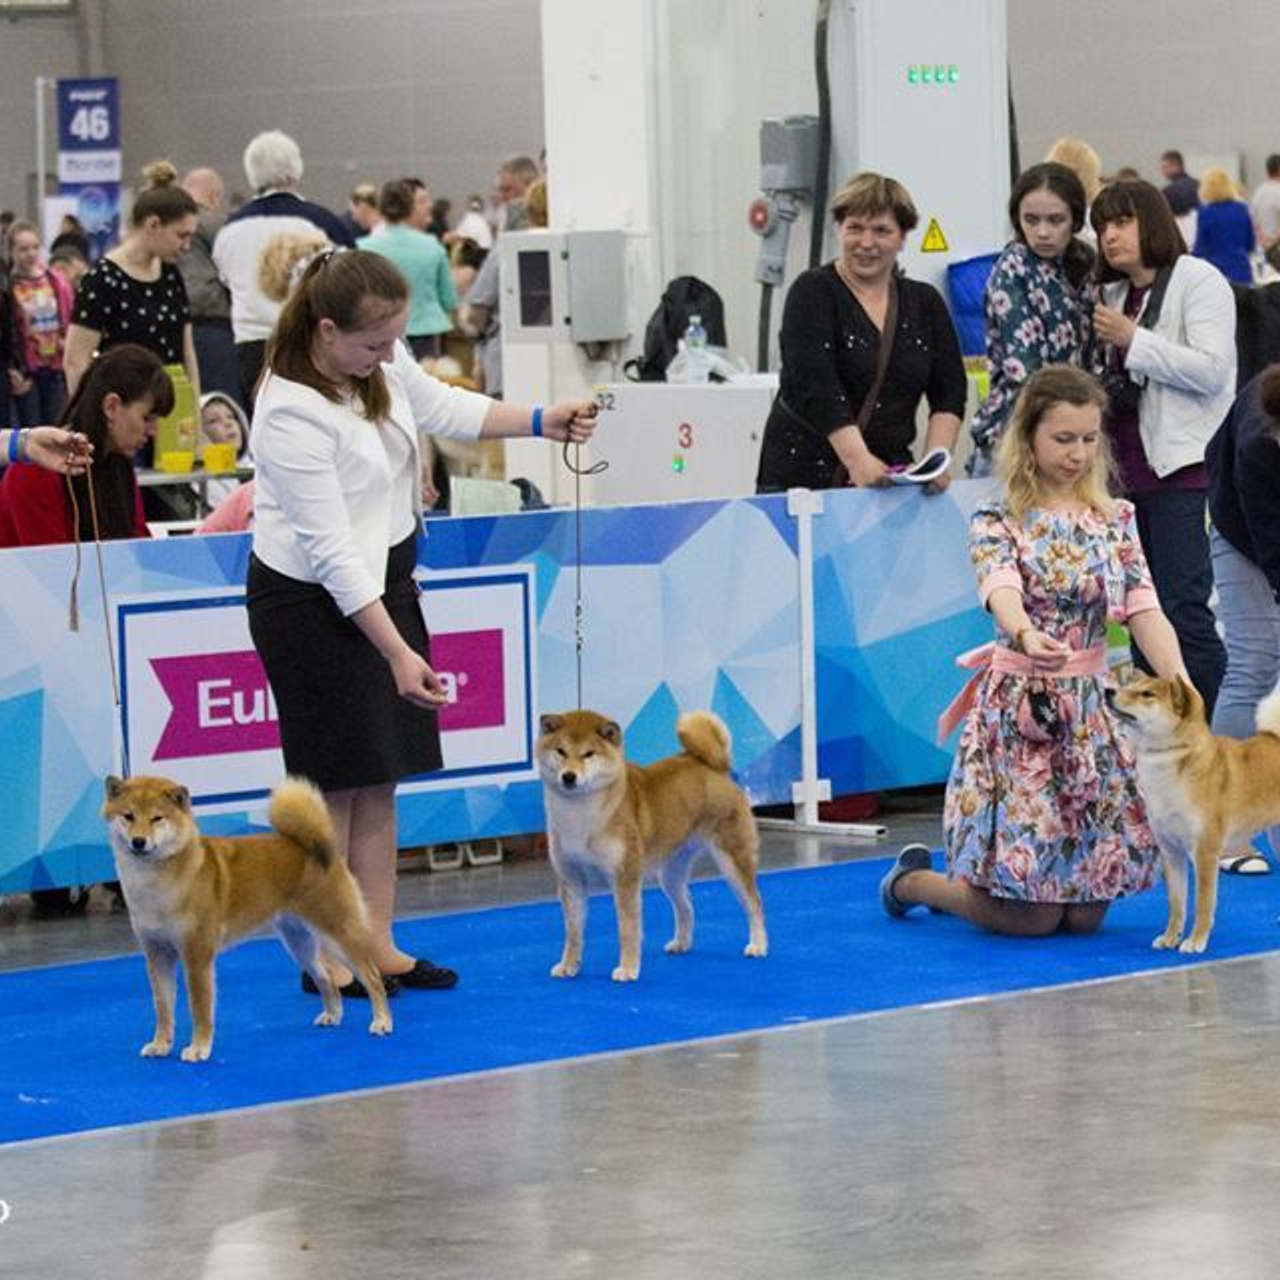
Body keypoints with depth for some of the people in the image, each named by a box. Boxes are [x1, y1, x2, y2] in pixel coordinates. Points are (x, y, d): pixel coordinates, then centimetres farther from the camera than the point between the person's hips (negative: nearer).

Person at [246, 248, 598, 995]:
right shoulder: (293, 415, -28)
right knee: (335, 781, -2)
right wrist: (398, 653, -30)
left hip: (384, 580, 8)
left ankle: (379, 946, 13)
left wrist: (541, 424, 6)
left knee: (382, 776, 8)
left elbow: (441, 408, 17)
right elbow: (333, 550, -28)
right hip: (314, 599, -8)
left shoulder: (381, 360, -5)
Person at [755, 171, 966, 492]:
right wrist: (858, 460, -30)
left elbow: (949, 393, 6)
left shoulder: (925, 303, 11)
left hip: (889, 480, 4)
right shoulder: (813, 293, -4)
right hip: (803, 475, -4)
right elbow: (815, 384, -17)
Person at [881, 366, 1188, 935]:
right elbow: (1001, 589, -27)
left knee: (1086, 915, 5)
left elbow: (1145, 611, -5)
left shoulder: (1116, 519, 6)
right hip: (1019, 711, -5)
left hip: (1092, 713, 5)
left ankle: (975, 883, 33)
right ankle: (913, 880, 23)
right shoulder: (998, 521, -7)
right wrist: (1028, 638, -51)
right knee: (1034, 918, -4)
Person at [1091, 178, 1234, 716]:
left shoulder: (1198, 280, -3)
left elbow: (1212, 370, -15)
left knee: (1184, 611, -12)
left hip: (1182, 469, -8)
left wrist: (1131, 340, -15)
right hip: (1129, 469, 8)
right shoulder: (1114, 294, 18)